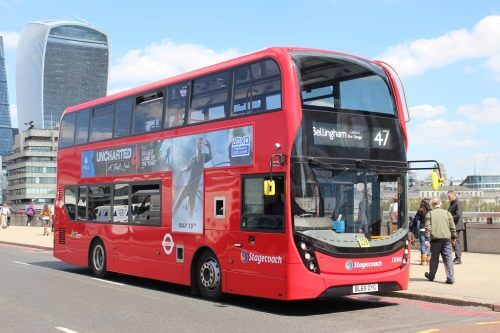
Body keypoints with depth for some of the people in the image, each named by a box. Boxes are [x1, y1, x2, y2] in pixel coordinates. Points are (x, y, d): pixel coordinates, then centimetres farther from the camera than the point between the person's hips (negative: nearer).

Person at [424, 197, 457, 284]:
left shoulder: (429, 214, 3)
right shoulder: (447, 213, 9)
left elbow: (428, 227, -6)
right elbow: (452, 226, 9)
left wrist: (427, 239, -7)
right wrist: (454, 237, 19)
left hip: (435, 239, -1)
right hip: (446, 238, 1)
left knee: (434, 258, 12)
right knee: (448, 258, 0)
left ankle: (431, 276, 27)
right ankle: (450, 278, -7)